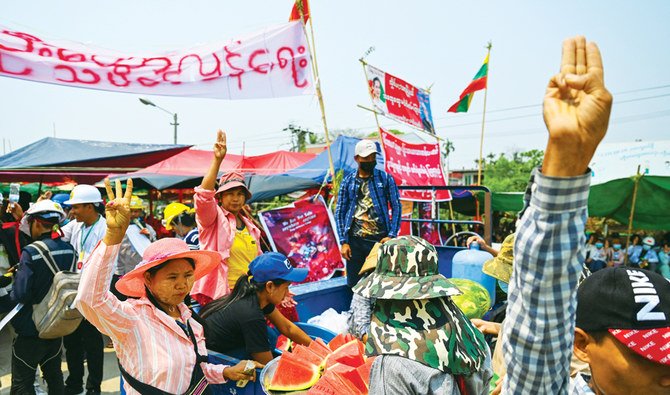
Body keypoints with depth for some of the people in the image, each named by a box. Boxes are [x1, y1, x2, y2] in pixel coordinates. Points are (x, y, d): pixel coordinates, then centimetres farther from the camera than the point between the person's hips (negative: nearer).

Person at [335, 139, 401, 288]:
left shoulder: (385, 178, 4)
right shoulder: (347, 182, 7)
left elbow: (396, 207, 3)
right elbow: (339, 212, 6)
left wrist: (391, 235, -7)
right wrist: (343, 242, -2)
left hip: (380, 239, -1)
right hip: (355, 241, 1)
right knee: (354, 284, 7)